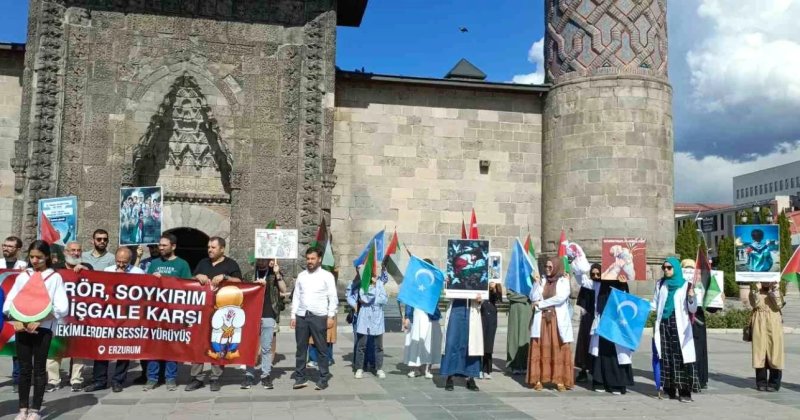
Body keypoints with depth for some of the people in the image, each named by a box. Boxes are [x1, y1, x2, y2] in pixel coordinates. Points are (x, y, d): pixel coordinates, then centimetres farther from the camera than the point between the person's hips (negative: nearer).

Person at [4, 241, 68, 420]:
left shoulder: (55, 277, 1)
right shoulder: (22, 276, 10)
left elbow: (62, 307, -6)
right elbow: (8, 303, 7)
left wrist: (39, 321, -13)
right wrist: (16, 321, -10)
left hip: (43, 328, -3)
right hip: (22, 327, 3)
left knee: (39, 368, 2)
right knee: (24, 368, 7)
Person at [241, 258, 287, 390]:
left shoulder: (275, 275, 8)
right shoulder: (249, 275, 13)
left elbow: (283, 291, -5)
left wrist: (277, 273, -10)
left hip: (268, 317, -2)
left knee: (266, 348, 1)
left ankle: (266, 376, 7)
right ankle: (249, 375, 9)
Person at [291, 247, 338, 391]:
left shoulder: (327, 276, -1)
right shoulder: (301, 276, 11)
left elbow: (333, 298, -3)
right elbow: (296, 297, 12)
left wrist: (331, 316, -11)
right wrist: (293, 316, 6)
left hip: (319, 317, -4)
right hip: (301, 316, 4)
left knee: (322, 349, 3)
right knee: (301, 348, 9)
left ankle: (323, 379, 12)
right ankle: (300, 378, 19)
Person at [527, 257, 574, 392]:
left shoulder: (564, 281, 1)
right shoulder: (542, 281, 12)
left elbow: (561, 298, -14)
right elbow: (533, 298, 3)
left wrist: (541, 303, -9)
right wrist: (537, 282, -9)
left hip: (558, 321, -3)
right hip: (542, 320, 3)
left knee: (559, 350, -3)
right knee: (540, 350, 0)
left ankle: (560, 380, 2)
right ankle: (538, 379, 4)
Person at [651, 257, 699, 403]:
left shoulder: (685, 285, 3)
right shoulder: (660, 284, 14)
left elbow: (692, 309, -1)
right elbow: (654, 304, 18)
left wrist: (691, 296, -19)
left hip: (679, 324, -3)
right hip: (663, 323, 3)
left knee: (681, 356, -11)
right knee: (666, 357, -1)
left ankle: (684, 391, -10)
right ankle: (670, 389, 3)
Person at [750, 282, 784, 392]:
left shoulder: (776, 291, 11)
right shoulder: (754, 292, 10)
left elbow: (779, 305, -6)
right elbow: (755, 304, -8)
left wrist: (775, 290, -13)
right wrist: (757, 290, -15)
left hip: (774, 325, 0)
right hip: (759, 325, 0)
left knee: (774, 352, -3)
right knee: (760, 352, -1)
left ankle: (774, 383, 4)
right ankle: (761, 382, 7)